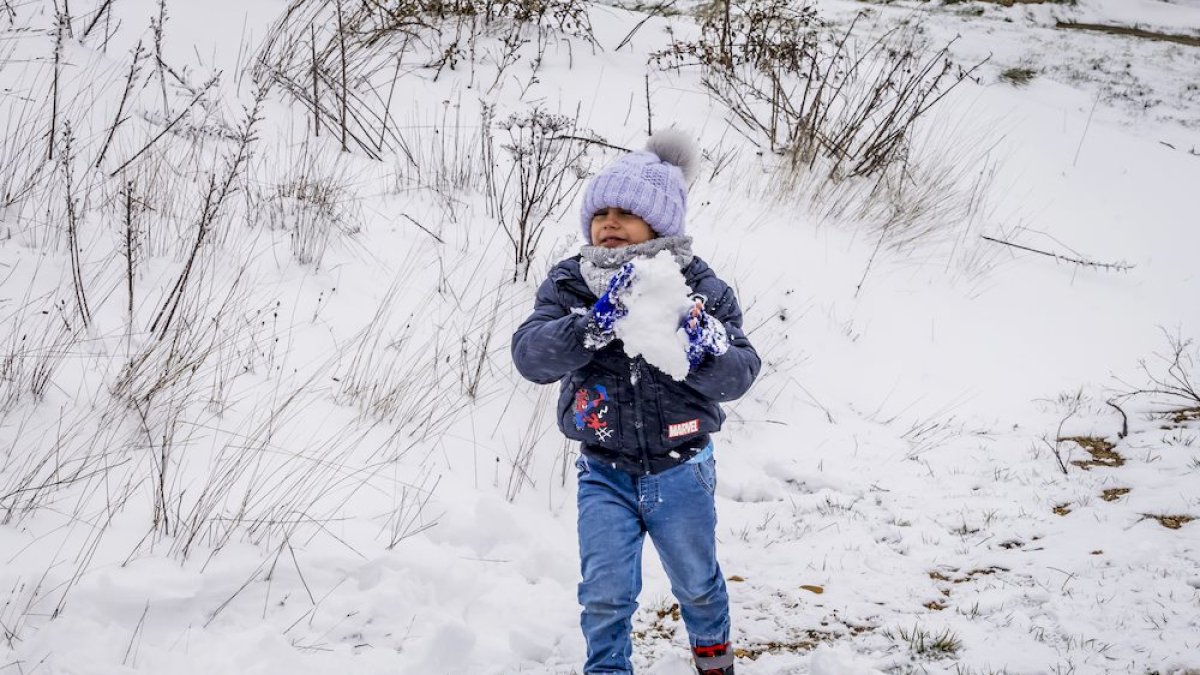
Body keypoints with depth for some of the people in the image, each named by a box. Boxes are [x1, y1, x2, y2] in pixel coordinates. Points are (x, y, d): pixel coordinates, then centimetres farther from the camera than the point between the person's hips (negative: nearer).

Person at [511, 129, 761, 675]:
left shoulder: (698, 286, -10)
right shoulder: (569, 284, -8)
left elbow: (739, 376, -14)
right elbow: (529, 355, -22)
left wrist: (707, 350, -37)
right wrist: (593, 325, -38)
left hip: (680, 471, 0)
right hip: (604, 473, 0)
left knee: (696, 582, 21)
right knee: (605, 595, -3)